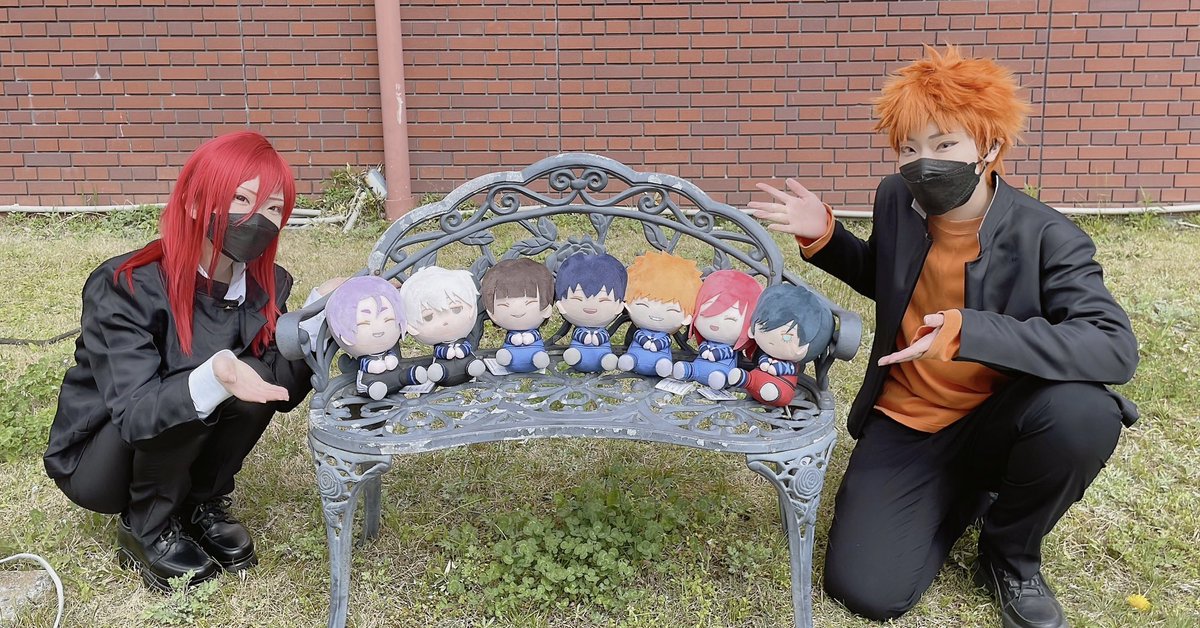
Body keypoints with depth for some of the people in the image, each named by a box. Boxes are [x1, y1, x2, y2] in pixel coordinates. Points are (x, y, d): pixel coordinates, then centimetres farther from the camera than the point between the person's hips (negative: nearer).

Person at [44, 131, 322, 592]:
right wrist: (215, 378, -54)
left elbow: (281, 391, -13)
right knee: (186, 393, -32)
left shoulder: (265, 286, -12)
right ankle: (145, 528, -6)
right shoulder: (127, 287, -28)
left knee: (254, 380, -23)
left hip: (181, 450, 5)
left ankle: (200, 505, 1)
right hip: (95, 462, -4)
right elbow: (135, 413, -35)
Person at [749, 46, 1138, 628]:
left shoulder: (1047, 238, -20)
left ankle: (1011, 557, -4)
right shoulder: (896, 200, -7)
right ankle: (965, 492, 19)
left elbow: (1115, 349, -33)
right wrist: (823, 237, -4)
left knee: (1083, 413, -36)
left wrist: (969, 331, -44)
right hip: (905, 423, 2)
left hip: (994, 419, -2)